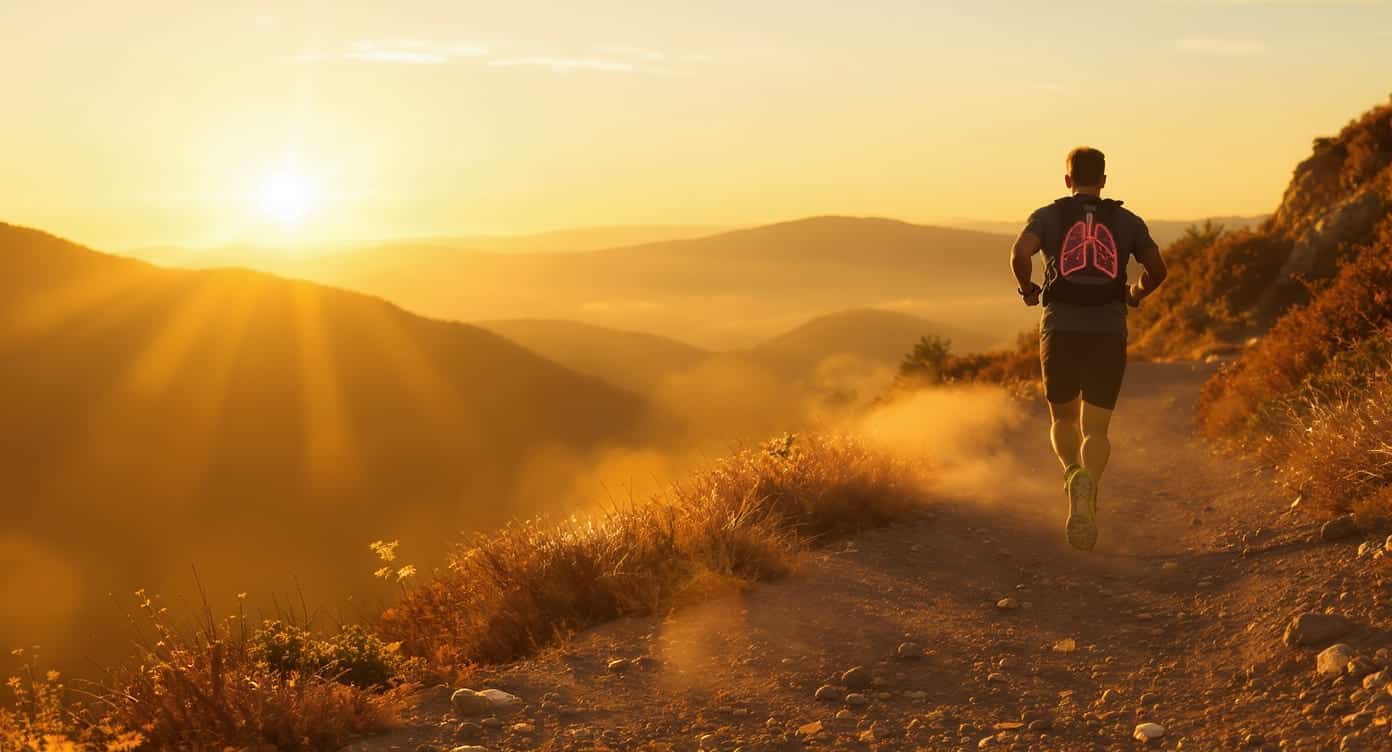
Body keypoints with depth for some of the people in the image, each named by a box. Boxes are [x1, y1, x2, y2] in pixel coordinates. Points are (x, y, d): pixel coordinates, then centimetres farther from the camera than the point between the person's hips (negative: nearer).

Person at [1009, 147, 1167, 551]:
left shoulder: (1049, 215, 6)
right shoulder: (1127, 221, 11)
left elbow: (1020, 252, -13)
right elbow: (1157, 268, 0)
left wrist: (1027, 288, 4)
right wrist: (1136, 294, 18)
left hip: (1061, 330, 0)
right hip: (1109, 334, 0)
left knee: (1063, 419, 19)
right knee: (1095, 429, 3)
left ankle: (1073, 473, -11)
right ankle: (1087, 487, -27)